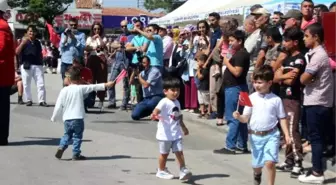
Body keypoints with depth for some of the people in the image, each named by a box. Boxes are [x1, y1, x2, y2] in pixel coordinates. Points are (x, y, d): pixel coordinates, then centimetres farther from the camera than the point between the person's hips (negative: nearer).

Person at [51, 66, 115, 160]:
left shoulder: (64, 90, -1)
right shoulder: (81, 88, -7)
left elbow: (58, 106, 0)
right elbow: (94, 87, -3)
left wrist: (53, 117, 11)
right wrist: (106, 85, 5)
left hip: (67, 118, 3)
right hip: (78, 118, -3)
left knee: (67, 134, 22)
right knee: (77, 136, 8)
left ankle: (61, 147, 6)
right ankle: (76, 154, 9)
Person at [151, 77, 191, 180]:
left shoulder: (177, 103, 8)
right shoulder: (164, 102, -16)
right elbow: (157, 109, -36)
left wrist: (183, 127, 31)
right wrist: (154, 115, -59)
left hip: (176, 134, 6)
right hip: (165, 134, -6)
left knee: (179, 151, -1)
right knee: (164, 153, 9)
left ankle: (183, 170, 2)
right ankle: (161, 171, 25)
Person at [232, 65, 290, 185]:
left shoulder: (276, 99, -3)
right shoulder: (251, 98, -1)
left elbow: (282, 118, 4)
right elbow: (246, 118, -1)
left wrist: (286, 135, -2)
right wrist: (239, 117, -23)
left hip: (271, 135, -2)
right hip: (255, 136, 2)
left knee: (270, 162, -16)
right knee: (257, 164, 16)